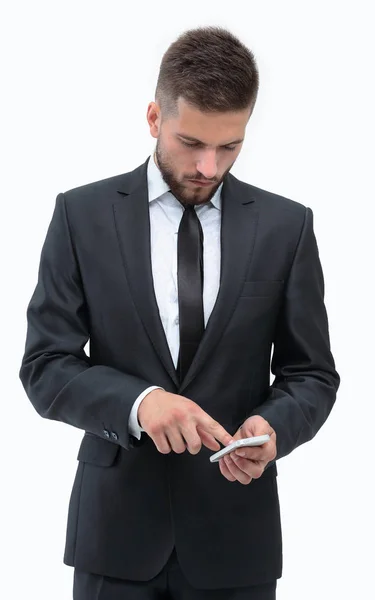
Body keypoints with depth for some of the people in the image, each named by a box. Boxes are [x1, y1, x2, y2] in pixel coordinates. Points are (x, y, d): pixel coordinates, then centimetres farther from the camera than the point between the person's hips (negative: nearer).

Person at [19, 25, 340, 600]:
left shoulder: (286, 225, 1)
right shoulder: (83, 215, -1)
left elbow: (310, 373, 5)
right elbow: (45, 367, -4)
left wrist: (273, 426, -17)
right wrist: (138, 401, -22)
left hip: (235, 528, 1)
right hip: (116, 524, -1)